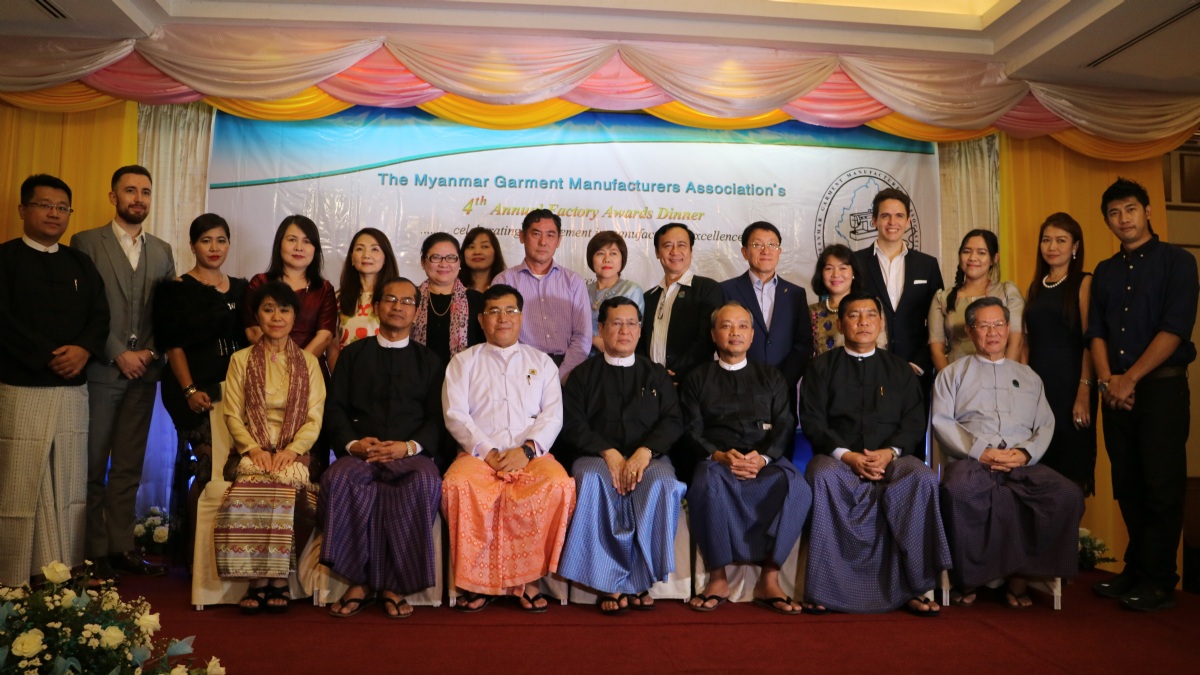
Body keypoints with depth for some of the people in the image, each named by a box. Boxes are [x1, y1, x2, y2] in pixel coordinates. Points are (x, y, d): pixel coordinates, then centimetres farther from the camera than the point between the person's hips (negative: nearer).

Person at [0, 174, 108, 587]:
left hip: (73, 391, 5)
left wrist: (84, 349, -11)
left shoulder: (80, 263, 16)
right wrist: (49, 357, -15)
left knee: (70, 489, 6)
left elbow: (101, 315, 9)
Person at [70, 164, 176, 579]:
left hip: (143, 372, 4)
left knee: (129, 468, 8)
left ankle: (121, 547, 14)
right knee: (92, 467, 3)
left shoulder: (162, 251, 12)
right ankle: (94, 552, 11)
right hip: (100, 371, -4)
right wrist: (120, 354, -11)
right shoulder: (86, 243, 0)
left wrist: (151, 352, -4)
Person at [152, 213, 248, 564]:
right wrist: (190, 391, -14)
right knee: (209, 464, -12)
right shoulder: (176, 289, 2)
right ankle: (194, 547, 1)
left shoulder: (240, 288, 15)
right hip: (195, 390, -4)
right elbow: (172, 345, -4)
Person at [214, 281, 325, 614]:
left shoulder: (308, 362, 13)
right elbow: (232, 415, 6)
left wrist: (291, 450, -14)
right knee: (253, 484, -32)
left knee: (282, 484, -32)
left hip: (294, 454, 0)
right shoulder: (241, 360, 15)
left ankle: (277, 579, -24)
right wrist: (254, 449, -12)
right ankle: (259, 579, -25)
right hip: (252, 452, 1)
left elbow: (314, 419, 4)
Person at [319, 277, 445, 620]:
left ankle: (394, 585, -24)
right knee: (338, 478, -34)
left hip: (411, 454, -1)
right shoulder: (353, 354, 21)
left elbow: (437, 418, 9)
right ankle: (359, 579, -23)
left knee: (426, 484, -35)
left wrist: (410, 446, -10)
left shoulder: (429, 360, 19)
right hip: (360, 454, 1)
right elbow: (335, 408, 12)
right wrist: (352, 443, -8)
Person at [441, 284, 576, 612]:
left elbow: (552, 415, 8)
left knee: (559, 485, -32)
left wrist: (526, 449, -10)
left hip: (531, 455, 1)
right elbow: (455, 415, 5)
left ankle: (523, 576, -16)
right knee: (458, 485, -34)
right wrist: (487, 452, -10)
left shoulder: (541, 362, 21)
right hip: (478, 453, 0)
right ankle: (480, 581, -17)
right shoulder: (463, 361, 18)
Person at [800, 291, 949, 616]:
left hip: (891, 458, 2)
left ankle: (913, 585, -23)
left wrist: (890, 452, -11)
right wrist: (845, 454, -13)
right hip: (837, 458, -1)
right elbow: (812, 421, 4)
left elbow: (915, 423, 10)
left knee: (924, 479, -31)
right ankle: (824, 587, -30)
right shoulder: (821, 367, 15)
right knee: (823, 478, -36)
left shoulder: (900, 369, 20)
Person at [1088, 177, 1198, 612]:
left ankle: (1159, 583, 4)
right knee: (1128, 486, 8)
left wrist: (1130, 378, -13)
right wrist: (1107, 380, -6)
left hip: (1161, 386, -5)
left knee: (1162, 487, -4)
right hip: (1117, 391, 5)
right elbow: (1096, 331, 10)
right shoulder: (1105, 272, 16)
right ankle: (1135, 571, 18)